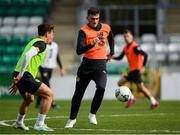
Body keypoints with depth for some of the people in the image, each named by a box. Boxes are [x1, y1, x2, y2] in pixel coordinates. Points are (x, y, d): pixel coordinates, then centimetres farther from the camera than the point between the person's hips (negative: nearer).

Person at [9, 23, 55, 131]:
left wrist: (17, 83, 30)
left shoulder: (34, 41, 24)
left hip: (19, 77, 10)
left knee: (29, 99, 32)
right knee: (49, 94, -7)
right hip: (25, 76, -10)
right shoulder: (41, 43, -7)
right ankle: (39, 124, -9)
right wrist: (20, 75, -24)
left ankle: (19, 123, 46)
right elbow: (27, 55, -25)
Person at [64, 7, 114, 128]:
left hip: (101, 64, 1)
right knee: (79, 92, 6)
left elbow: (111, 38, 29)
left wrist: (111, 53, 25)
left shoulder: (106, 28, 3)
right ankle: (72, 119, 23)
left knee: (101, 88, -25)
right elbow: (79, 51, -22)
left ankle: (92, 114, -6)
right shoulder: (84, 31, -10)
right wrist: (92, 44, -34)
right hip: (87, 65, -1)